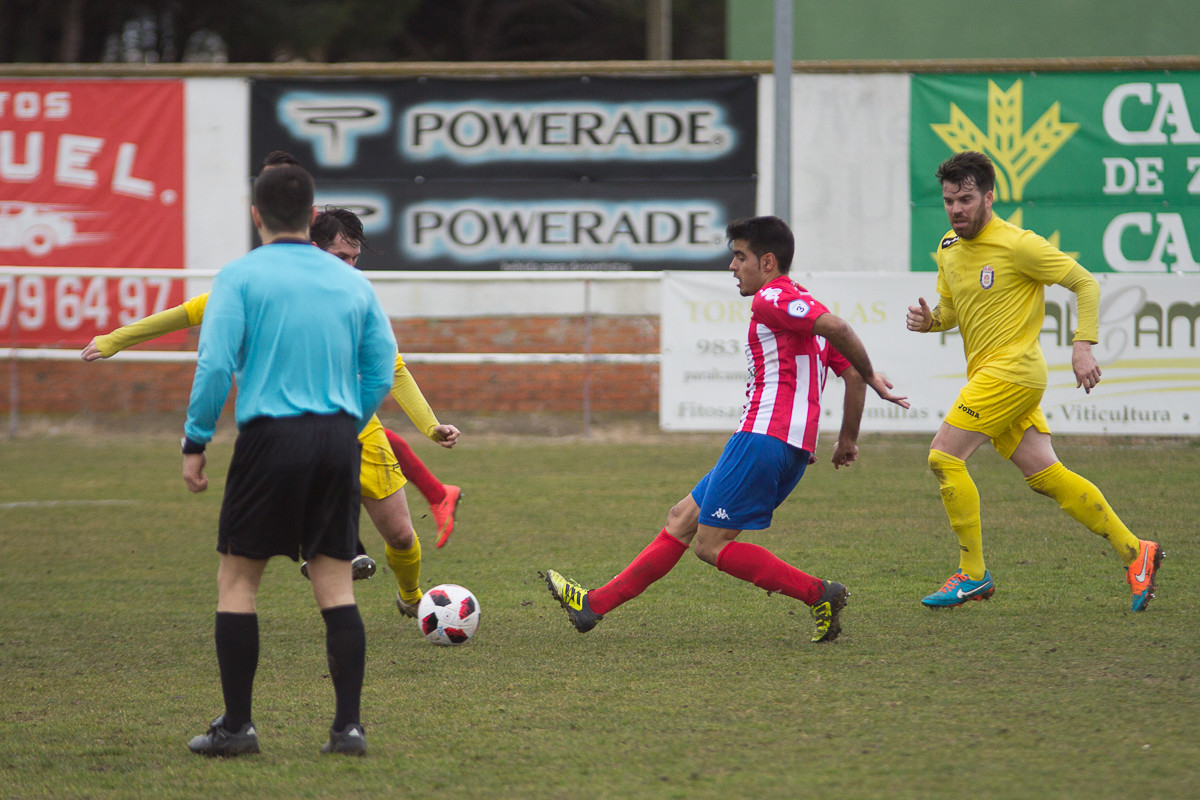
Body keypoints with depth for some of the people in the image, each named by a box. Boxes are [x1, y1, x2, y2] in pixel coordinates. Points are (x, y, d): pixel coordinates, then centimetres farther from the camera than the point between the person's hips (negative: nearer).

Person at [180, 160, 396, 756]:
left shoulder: (241, 276, -1)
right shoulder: (351, 282, 11)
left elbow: (215, 364, -10)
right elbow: (381, 371, 10)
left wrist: (195, 441, -3)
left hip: (270, 438, -4)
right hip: (339, 441, 4)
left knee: (237, 579, 6)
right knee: (335, 584, 7)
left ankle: (236, 725, 4)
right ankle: (348, 725, 1)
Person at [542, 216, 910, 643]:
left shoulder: (771, 299, -7)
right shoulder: (805, 309, 22)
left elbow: (837, 328, -22)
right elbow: (853, 374, 19)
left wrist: (871, 376, -12)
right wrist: (848, 441, 20)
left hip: (764, 436, -10)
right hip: (795, 448, 10)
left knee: (711, 544, -8)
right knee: (682, 519, 12)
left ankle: (818, 594, -12)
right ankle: (595, 603, 15)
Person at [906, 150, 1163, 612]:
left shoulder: (1018, 245, -13)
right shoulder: (949, 249, 10)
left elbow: (1085, 283, -8)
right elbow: (951, 310, 23)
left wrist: (1083, 345, -17)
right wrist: (928, 321, 0)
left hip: (1012, 371, -8)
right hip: (986, 376, 8)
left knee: (944, 456, -14)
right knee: (1045, 475, 8)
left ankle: (972, 576, -6)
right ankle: (1135, 553, 15)